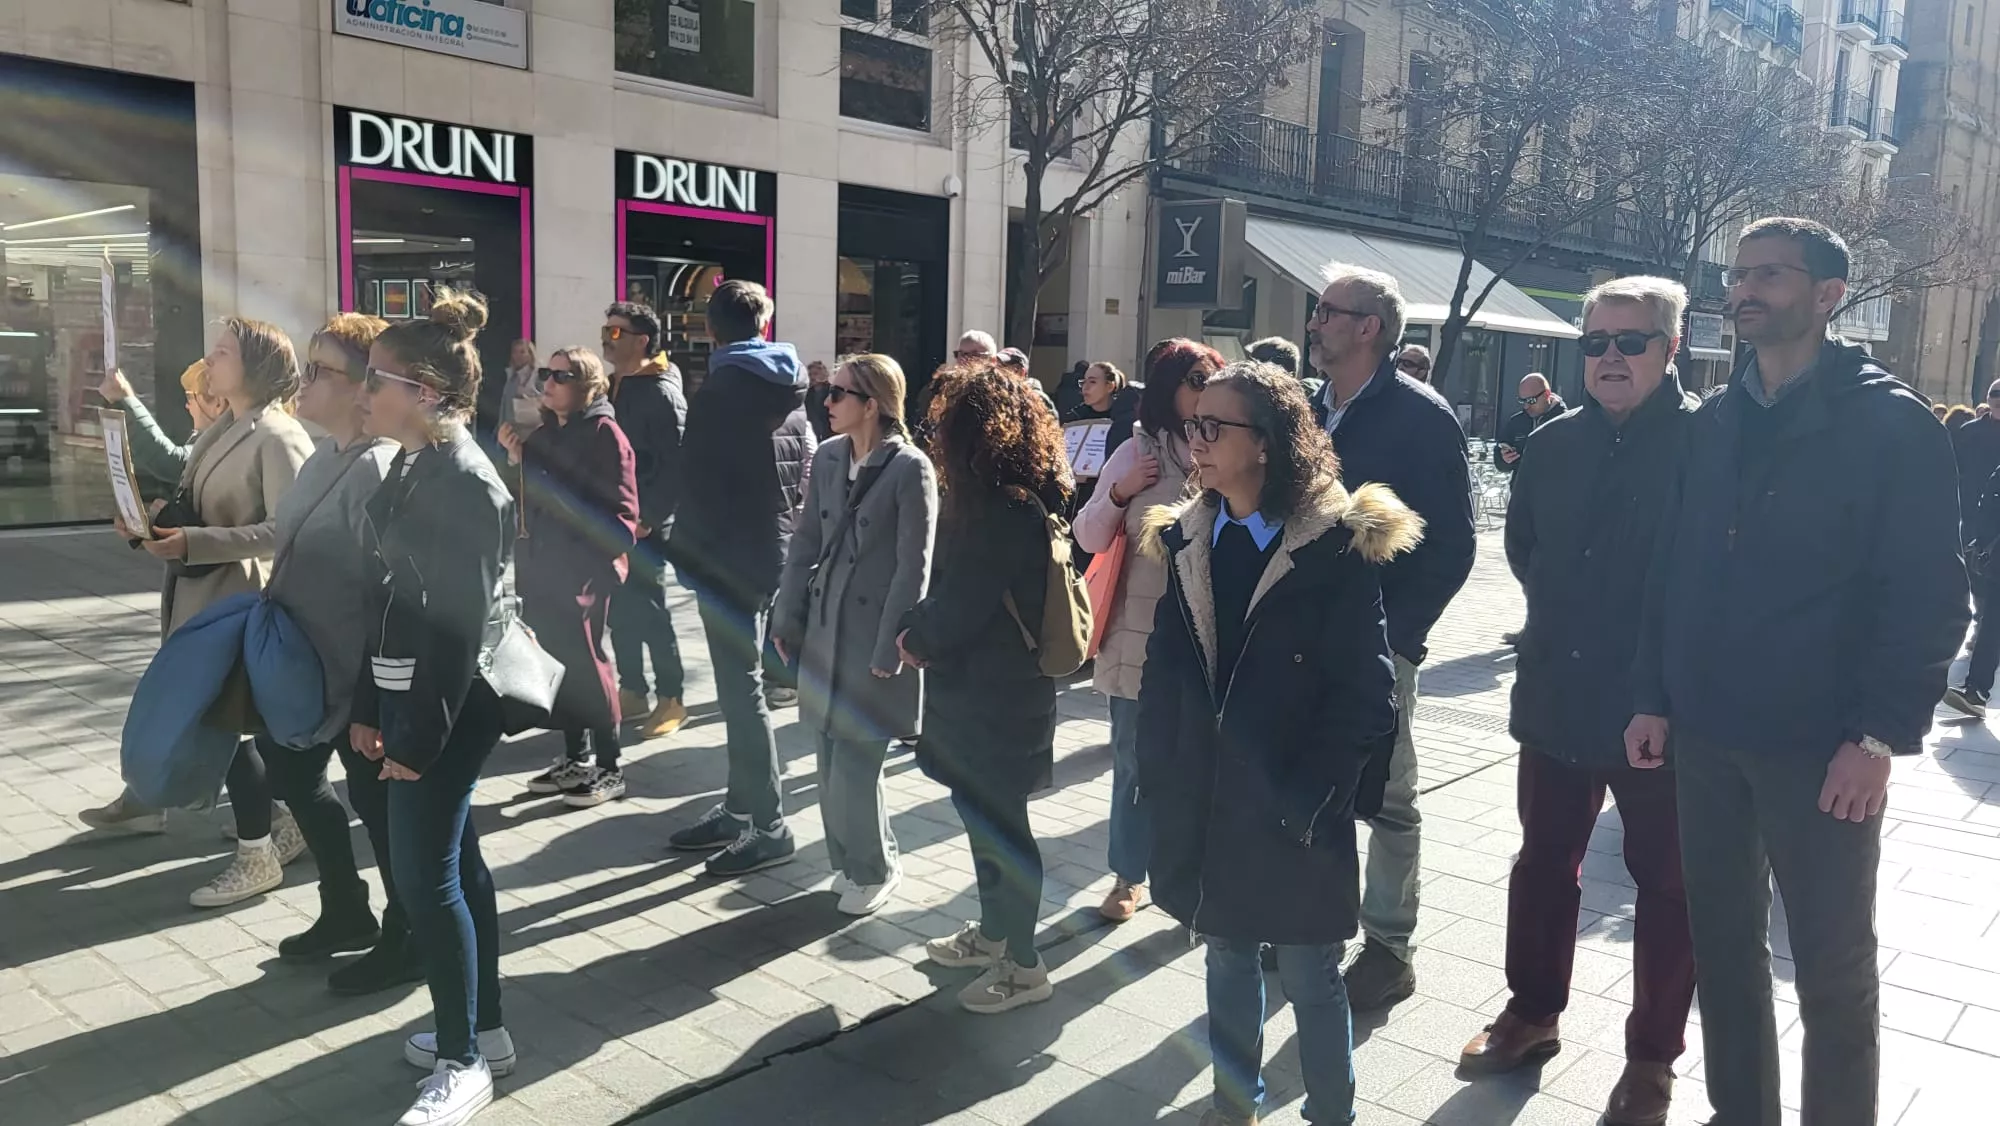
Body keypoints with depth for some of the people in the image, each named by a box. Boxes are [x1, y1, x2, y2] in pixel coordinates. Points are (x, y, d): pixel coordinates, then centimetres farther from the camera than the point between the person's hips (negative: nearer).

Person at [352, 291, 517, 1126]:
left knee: (426, 877, -3)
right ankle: (483, 1031, 29)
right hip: (408, 698, 9)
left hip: (446, 710, -9)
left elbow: (459, 622, -20)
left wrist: (419, 738, -19)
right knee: (454, 864, 16)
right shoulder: (412, 468, 10)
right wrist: (369, 707, 13)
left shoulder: (466, 482, -18)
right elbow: (389, 602, 13)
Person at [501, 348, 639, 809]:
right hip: (542, 567, 7)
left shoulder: (604, 433, -8)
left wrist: (600, 561, -22)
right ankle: (575, 758, 23)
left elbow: (621, 509, -14)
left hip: (583, 570, -7)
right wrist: (515, 459, 4)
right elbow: (527, 497, 19)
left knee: (586, 661, -3)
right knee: (557, 662, 11)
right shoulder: (544, 434, 16)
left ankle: (609, 769, 6)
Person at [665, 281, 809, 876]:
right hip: (769, 549, 9)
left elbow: (699, 481, -15)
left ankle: (768, 826, 2)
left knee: (741, 687, -3)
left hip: (729, 556, -9)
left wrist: (686, 551, -7)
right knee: (742, 683, 16)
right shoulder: (787, 385, 10)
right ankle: (741, 807, 25)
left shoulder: (719, 391, -13)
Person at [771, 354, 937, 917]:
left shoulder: (910, 469, -11)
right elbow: (805, 542, 12)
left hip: (874, 637, -6)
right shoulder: (827, 457, 6)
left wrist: (888, 649, -14)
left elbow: (913, 567, -12)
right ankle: (853, 860, 29)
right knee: (834, 759, 11)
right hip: (824, 631, 6)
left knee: (853, 762, -3)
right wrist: (787, 618, 8)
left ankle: (872, 868, 18)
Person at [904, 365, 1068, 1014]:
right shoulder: (1013, 502, 8)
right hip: (985, 689, 9)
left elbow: (959, 608, -22)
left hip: (993, 697, -9)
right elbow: (954, 589, 12)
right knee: (982, 814, 20)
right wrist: (921, 628, -2)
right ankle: (994, 930, 37)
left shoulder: (999, 513, -23)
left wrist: (917, 636, -4)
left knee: (997, 822, 3)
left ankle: (1021, 965, 18)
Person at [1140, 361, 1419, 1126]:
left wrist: (1310, 795, -14)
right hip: (1204, 799, 5)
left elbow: (1365, 692, -12)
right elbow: (1163, 669, 7)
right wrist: (1157, 772, 0)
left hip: (1291, 809, -5)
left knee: (1308, 974, 8)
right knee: (1226, 955, 19)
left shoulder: (1337, 546, -11)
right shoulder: (1189, 541, 5)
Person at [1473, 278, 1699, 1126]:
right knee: (1543, 860, 17)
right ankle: (1532, 1011, 36)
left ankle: (1652, 1058, 26)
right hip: (1558, 695, 5)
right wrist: (1564, 614, 10)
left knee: (1666, 882, 11)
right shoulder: (1556, 443, 4)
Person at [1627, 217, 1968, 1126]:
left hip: (1821, 747, -5)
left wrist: (1883, 736, -15)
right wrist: (1653, 699, 6)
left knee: (1833, 969, 8)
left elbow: (1930, 596, -10)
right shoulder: (1713, 424, 9)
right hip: (1706, 736, 5)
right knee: (1722, 944, 15)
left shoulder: (1892, 423, -7)